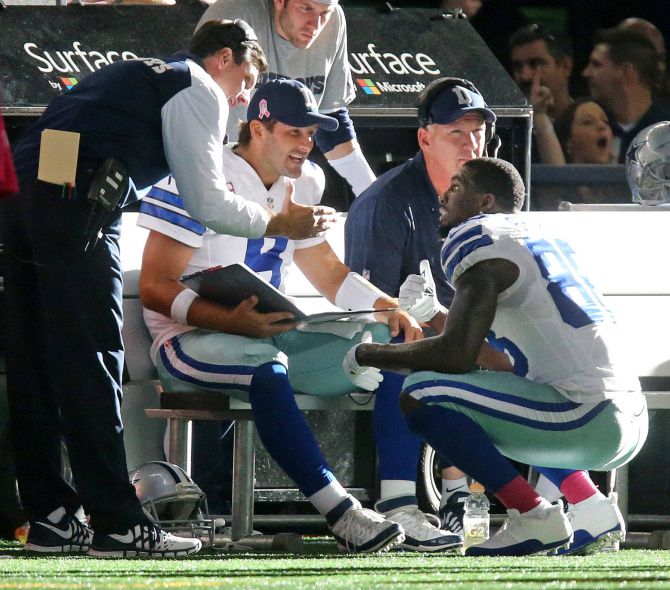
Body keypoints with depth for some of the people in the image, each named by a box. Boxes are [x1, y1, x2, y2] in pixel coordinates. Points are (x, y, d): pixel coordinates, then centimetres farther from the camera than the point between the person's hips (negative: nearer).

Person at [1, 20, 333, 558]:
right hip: (76, 209, -9)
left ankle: (49, 517, 12)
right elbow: (207, 204, 2)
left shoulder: (135, 76, 32)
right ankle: (117, 525, -6)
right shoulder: (199, 91, 6)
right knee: (90, 364, -7)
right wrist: (279, 225, 14)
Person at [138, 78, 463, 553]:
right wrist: (234, 322, -33)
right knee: (266, 366, -40)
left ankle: (404, 512, -19)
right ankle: (340, 513, -44)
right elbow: (156, 287, -17)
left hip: (269, 332, 8)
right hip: (190, 337, -8)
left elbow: (326, 271, 22)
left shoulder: (302, 184, 13)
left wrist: (388, 307, 1)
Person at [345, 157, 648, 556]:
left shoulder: (480, 238, -5)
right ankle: (593, 508, 17)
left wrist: (368, 355, 2)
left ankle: (533, 516, -12)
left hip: (589, 422, -9)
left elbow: (457, 355, -11)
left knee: (421, 396, -12)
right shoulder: (539, 238, 22)